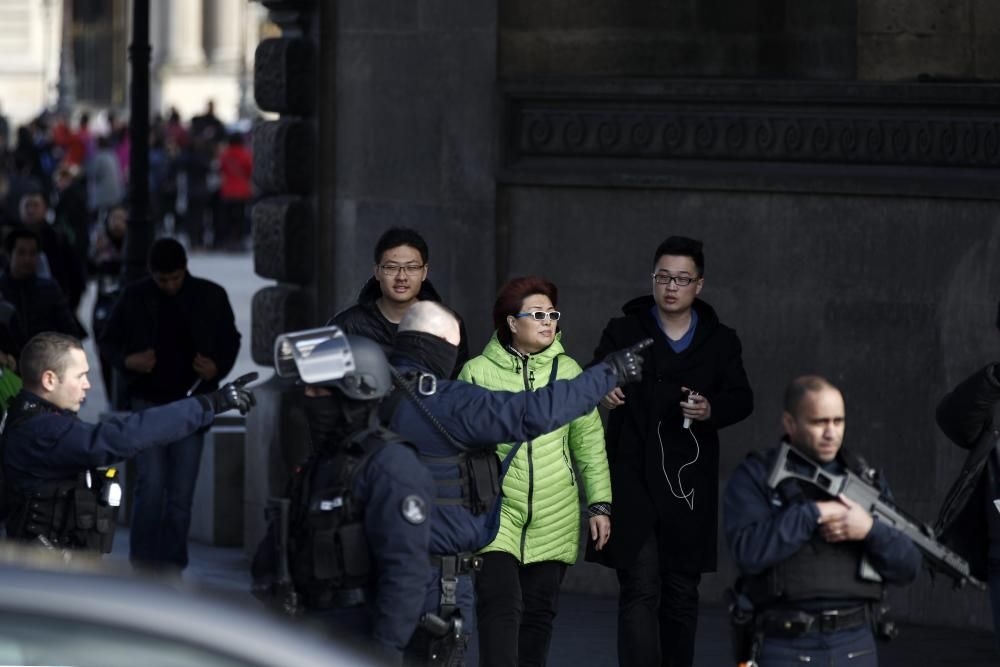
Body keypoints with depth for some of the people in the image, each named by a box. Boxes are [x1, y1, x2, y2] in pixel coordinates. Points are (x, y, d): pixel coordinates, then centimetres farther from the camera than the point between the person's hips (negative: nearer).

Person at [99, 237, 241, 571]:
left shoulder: (210, 296, 1)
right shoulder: (134, 297, -1)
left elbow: (231, 341, 12)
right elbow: (109, 340, 9)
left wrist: (218, 368, -8)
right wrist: (127, 361, -12)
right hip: (148, 402, -1)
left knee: (181, 493, 2)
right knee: (151, 484, -11)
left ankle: (171, 566, 10)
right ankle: (142, 564, -2)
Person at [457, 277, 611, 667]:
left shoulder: (568, 371, 6)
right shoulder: (478, 373, -1)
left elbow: (590, 444, 9)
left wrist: (600, 504, 5)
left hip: (554, 518, 3)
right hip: (496, 511, -3)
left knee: (539, 612, 7)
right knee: (500, 603, -15)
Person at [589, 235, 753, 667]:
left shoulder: (721, 342, 10)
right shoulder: (623, 332, 3)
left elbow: (742, 400, 7)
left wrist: (712, 410, -15)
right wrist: (601, 393, -32)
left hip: (690, 484, 3)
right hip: (634, 481, -3)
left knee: (682, 592, 11)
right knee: (640, 589, -11)